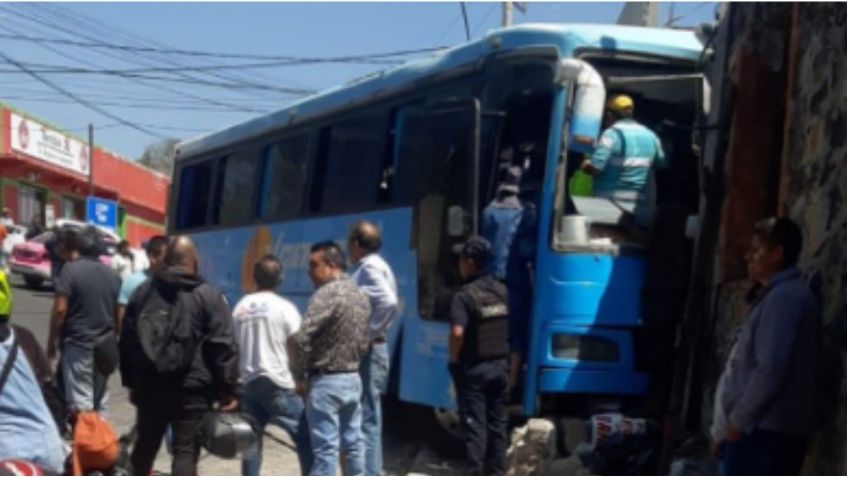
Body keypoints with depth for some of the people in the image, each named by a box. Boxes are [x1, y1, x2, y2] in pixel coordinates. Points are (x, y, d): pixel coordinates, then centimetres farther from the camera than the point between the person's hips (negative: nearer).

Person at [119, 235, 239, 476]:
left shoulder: (142, 292, 11)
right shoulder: (207, 295, -5)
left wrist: (130, 382, 21)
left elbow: (126, 341, 15)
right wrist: (228, 391, -7)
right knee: (186, 451, -2)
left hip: (150, 385, 5)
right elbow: (224, 347, -10)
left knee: (145, 445, 19)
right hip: (191, 388, -4)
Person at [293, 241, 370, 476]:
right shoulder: (360, 294, 11)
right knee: (353, 441, 14)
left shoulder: (326, 294, -17)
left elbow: (303, 338, -23)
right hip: (353, 378, 8)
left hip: (326, 381, -8)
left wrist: (300, 373, -11)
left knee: (325, 447, -4)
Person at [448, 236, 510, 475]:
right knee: (497, 424, 14)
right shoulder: (502, 291, 4)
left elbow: (457, 332, -25)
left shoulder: (465, 295, -17)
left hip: (473, 368, -6)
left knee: (475, 426, -1)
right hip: (499, 365, 6)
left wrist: (454, 359, -12)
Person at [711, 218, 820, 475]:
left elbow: (771, 369, -22)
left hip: (765, 430, -10)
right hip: (771, 429, 10)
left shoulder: (784, 298, -14)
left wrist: (739, 419, -15)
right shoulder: (780, 295, 19)